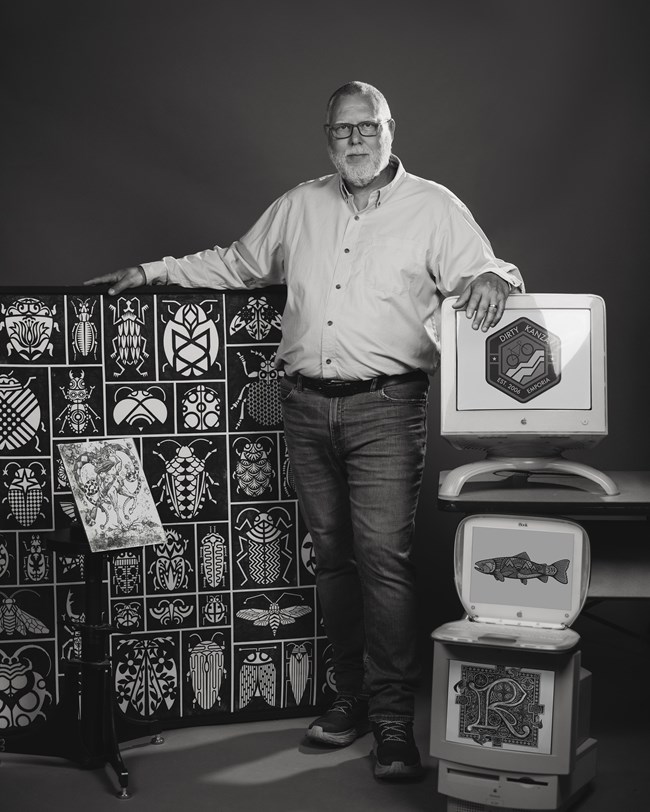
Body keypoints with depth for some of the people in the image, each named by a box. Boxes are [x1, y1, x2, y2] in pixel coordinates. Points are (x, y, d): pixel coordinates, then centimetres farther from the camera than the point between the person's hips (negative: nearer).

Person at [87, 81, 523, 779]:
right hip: (305, 405, 4)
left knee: (383, 556, -10)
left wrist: (490, 278, -23)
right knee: (332, 554, 8)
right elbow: (235, 263, 25)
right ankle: (351, 696, 19)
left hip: (385, 406, -4)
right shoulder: (300, 206, 16)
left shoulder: (434, 207, 5)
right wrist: (152, 271, 18)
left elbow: (488, 273, 2)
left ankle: (393, 718, -2)